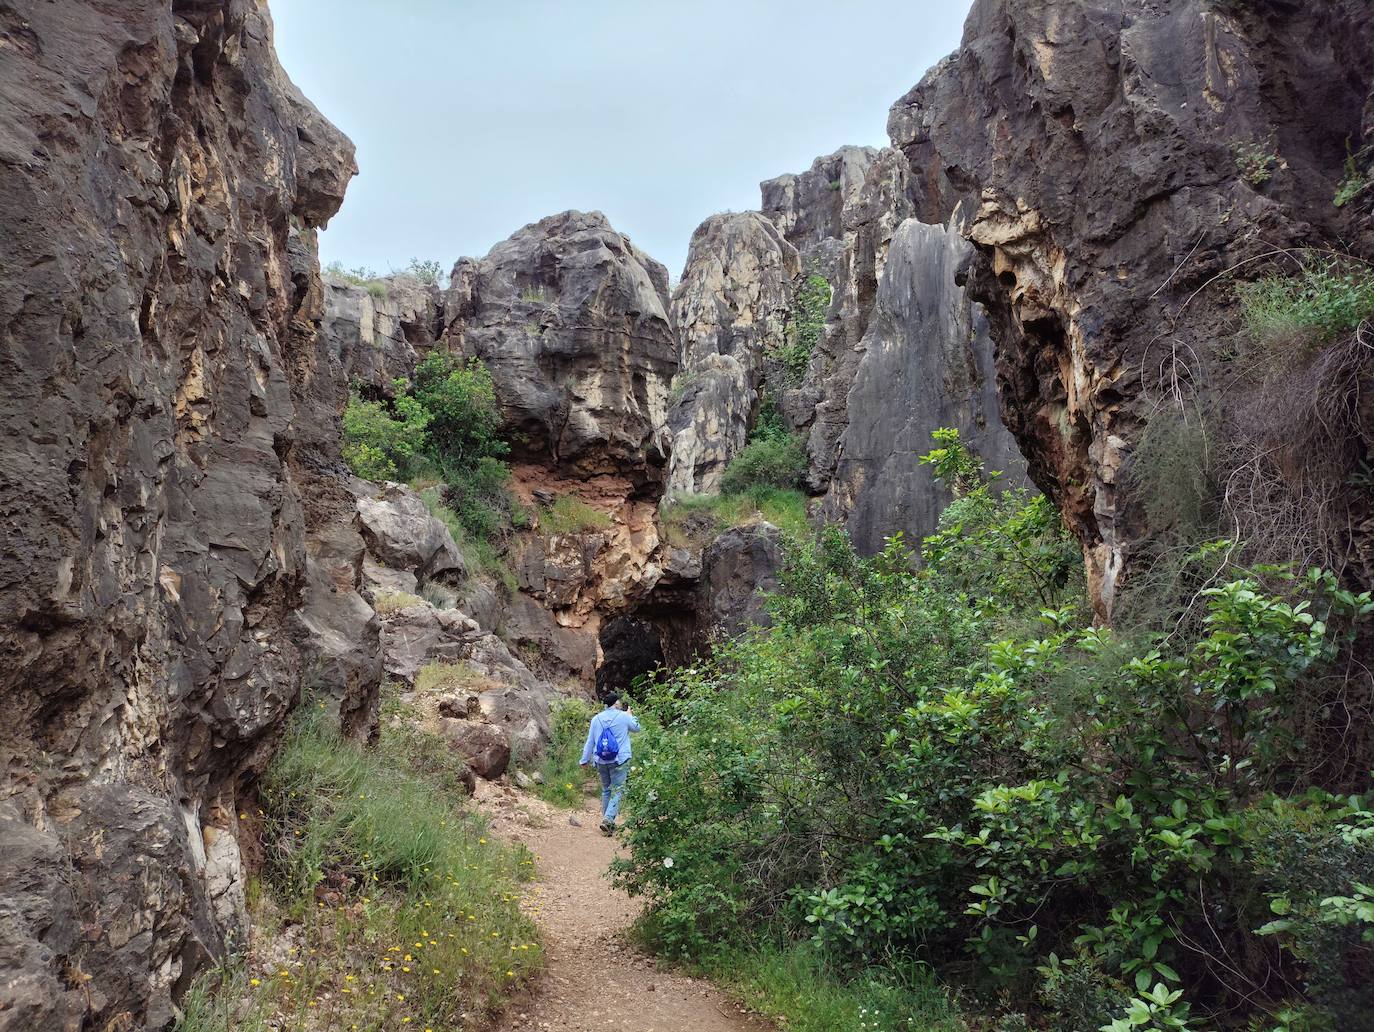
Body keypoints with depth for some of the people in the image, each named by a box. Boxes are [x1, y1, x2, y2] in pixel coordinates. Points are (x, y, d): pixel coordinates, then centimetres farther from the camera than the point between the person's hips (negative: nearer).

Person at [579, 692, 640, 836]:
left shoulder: (596, 719, 5)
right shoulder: (624, 717, -5)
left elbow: (590, 741, 9)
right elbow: (636, 728, 13)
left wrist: (585, 760, 18)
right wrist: (630, 715, 29)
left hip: (601, 761, 4)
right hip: (619, 760, -4)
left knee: (606, 790, 16)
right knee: (617, 790, -3)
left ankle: (608, 822, 22)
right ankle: (608, 819, -18)